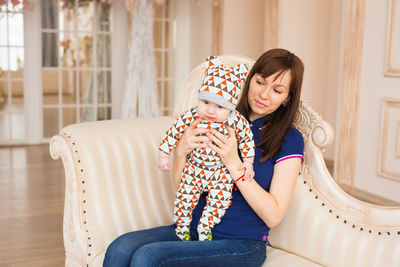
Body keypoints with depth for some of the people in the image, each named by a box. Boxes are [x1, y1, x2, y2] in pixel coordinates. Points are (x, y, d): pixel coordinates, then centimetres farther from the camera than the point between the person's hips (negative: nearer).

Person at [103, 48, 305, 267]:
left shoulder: (289, 139, -2)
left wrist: (233, 163, -19)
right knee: (120, 248, -22)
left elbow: (273, 216, -11)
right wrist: (181, 151, -14)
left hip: (241, 244, -4)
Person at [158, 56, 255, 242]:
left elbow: (247, 139, -1)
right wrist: (163, 155, -3)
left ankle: (205, 227, 20)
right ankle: (182, 226, 28)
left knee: (220, 200, -7)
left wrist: (248, 163, 0)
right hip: (193, 170, 0)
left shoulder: (237, 122, -18)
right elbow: (173, 132, -6)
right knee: (184, 197, 0)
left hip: (221, 172, 0)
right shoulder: (190, 117, -18)